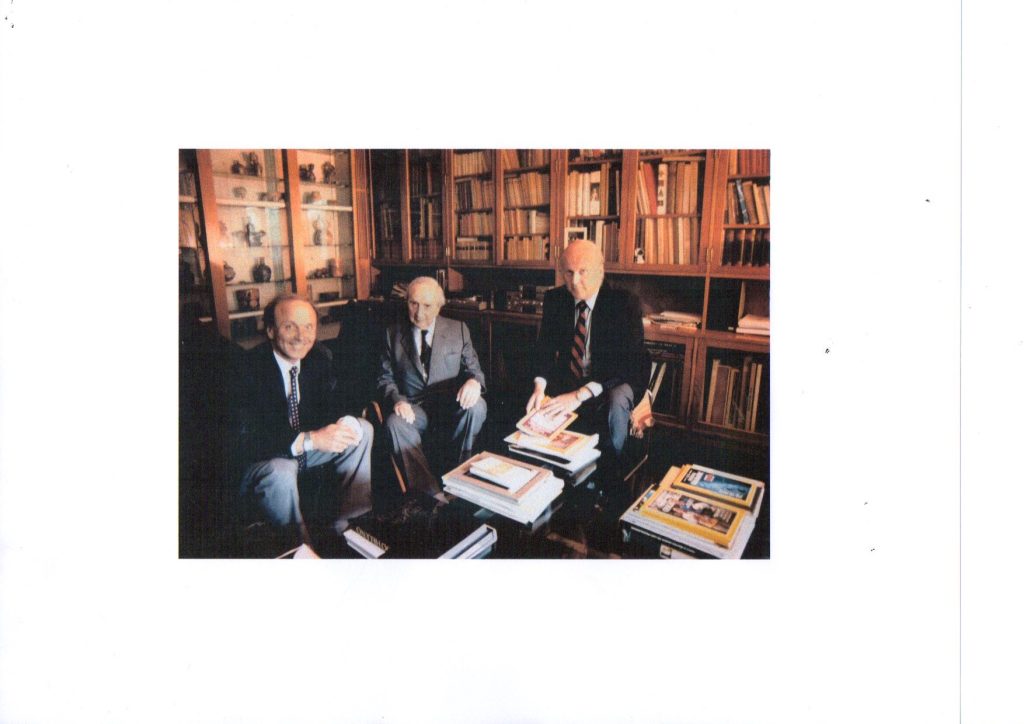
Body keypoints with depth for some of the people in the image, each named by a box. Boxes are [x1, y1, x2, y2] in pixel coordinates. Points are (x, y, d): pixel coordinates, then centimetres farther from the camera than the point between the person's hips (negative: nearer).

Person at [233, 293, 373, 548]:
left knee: (363, 430, -6)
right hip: (257, 461, -6)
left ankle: (348, 517, 4)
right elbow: (245, 440, -31)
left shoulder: (320, 357, -6)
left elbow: (334, 406, -3)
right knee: (281, 472, -37)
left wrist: (346, 423, -29)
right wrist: (310, 439, -41)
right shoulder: (247, 367, -25)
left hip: (305, 449, 7)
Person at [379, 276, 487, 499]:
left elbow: (473, 368, 7)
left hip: (450, 405, 0)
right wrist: (397, 400, -14)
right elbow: (385, 377, 9)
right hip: (413, 407, 0)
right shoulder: (393, 334, 8)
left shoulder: (458, 329, 7)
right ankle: (431, 493, -30)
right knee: (394, 423, -33)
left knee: (477, 406, -32)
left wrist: (474, 381, -20)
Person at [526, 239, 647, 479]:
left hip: (613, 381, -3)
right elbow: (545, 349, 0)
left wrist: (581, 395, -34)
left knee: (615, 404, -36)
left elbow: (627, 361, -22)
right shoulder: (554, 299, -2)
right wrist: (540, 386, -22)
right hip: (567, 378, 4)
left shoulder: (625, 302, -15)